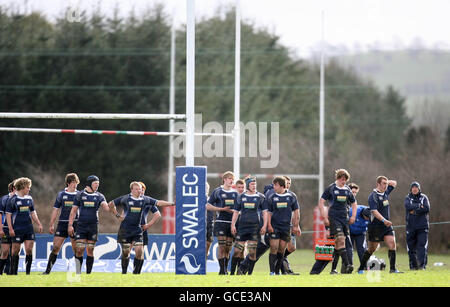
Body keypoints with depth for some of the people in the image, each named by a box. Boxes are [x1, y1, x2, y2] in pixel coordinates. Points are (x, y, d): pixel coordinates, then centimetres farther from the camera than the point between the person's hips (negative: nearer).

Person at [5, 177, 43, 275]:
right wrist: (10, 228, -11)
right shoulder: (13, 199, -5)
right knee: (15, 251, 1)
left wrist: (39, 224, 11)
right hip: (17, 229, -5)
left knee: (29, 250, -3)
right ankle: (13, 273, 9)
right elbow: (8, 214, -4)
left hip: (29, 228, 5)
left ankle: (28, 272, 3)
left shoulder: (29, 198, 11)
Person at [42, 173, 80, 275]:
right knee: (55, 247, -3)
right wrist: (51, 225, 6)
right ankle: (48, 270, 1)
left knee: (76, 249, 0)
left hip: (75, 224, -1)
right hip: (62, 223, 1)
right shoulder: (61, 194, 7)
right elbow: (55, 210, 10)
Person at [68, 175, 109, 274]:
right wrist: (70, 225, 0)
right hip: (81, 226, -1)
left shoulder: (99, 196, 7)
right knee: (79, 250, -8)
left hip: (93, 227, 1)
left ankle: (88, 273, 8)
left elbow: (106, 208, -7)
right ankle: (78, 272, 2)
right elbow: (73, 211, 7)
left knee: (90, 251, 2)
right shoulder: (80, 195, 5)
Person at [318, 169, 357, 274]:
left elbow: (354, 203, 25)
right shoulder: (331, 189, -2)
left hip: (344, 218, 5)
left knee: (338, 243, 6)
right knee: (340, 239, -20)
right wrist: (324, 217, -7)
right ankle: (346, 265, -28)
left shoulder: (347, 190, 11)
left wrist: (353, 216, 12)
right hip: (334, 218, -5)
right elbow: (321, 202, -2)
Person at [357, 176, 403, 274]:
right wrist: (384, 220, -35)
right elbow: (374, 211, -25)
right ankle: (361, 268, 18)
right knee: (372, 249, 3)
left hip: (387, 226, 7)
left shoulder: (386, 192, 10)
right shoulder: (373, 196, -14)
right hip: (376, 226, -7)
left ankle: (393, 269, -8)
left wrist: (386, 182, 12)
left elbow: (394, 183, 28)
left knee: (392, 244, -9)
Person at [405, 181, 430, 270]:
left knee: (422, 245, -12)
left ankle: (422, 265, -16)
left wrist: (415, 211, -9)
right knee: (411, 247, 1)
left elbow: (427, 209, -6)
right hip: (411, 225, 1)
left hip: (422, 226, -1)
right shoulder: (408, 198, 10)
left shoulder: (424, 197, 9)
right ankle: (413, 265, 10)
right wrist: (419, 206, -10)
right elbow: (408, 207, -11)